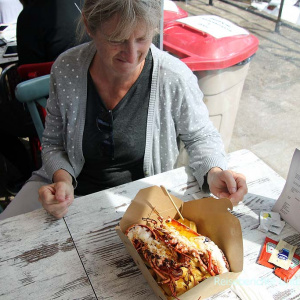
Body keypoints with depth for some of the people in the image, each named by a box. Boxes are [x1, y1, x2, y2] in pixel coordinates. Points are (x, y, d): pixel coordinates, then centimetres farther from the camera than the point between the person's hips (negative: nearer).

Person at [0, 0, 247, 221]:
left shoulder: (175, 79, -18)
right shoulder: (65, 69, -12)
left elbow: (201, 136, -1)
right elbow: (53, 144, 1)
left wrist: (213, 172, -21)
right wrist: (63, 179, -19)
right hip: (74, 189, 1)